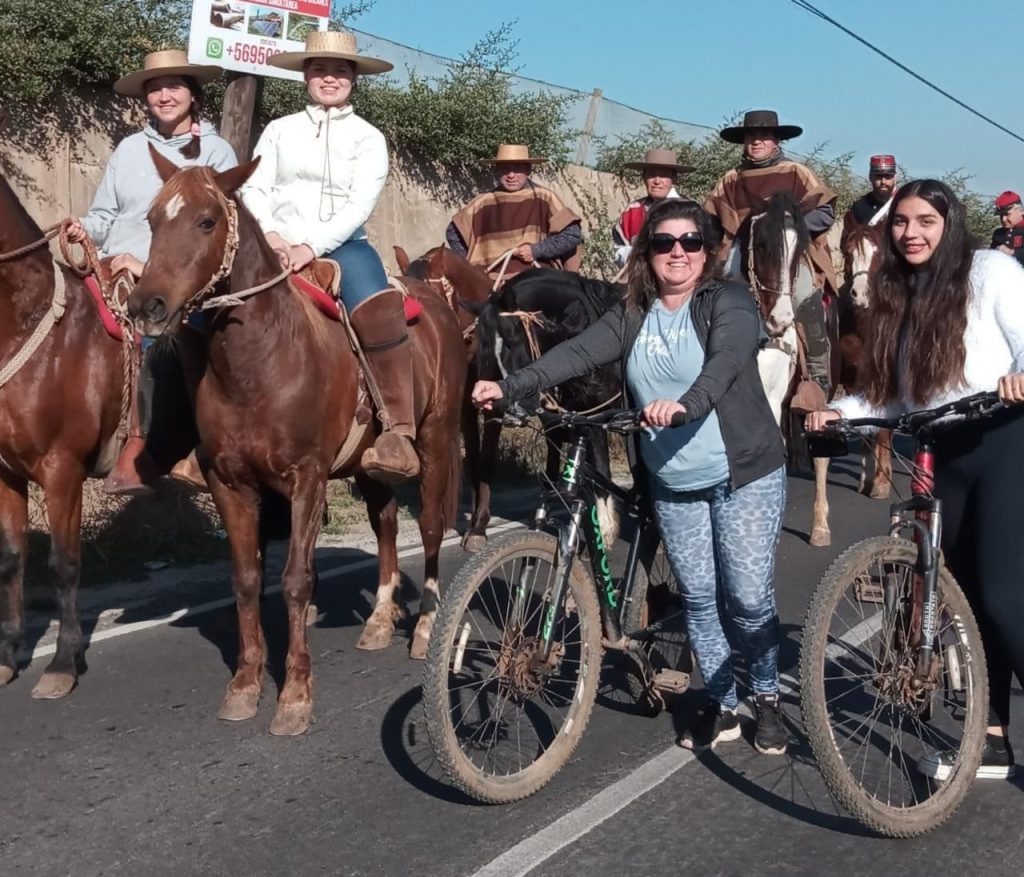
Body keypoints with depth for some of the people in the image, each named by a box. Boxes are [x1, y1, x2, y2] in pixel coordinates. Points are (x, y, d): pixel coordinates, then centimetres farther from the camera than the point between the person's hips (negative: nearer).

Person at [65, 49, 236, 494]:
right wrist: (83, 229, -6)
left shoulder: (216, 151, 4)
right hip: (114, 269, 4)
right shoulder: (129, 148, 16)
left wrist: (151, 264, -15)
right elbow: (105, 215, 19)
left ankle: (136, 449, -22)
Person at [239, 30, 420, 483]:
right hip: (278, 246, 3)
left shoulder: (369, 138, 8)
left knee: (381, 313, -33)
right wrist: (269, 234, -14)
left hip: (342, 245, -3)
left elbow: (360, 205, -4)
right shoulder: (280, 129, 14)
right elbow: (254, 188, 6)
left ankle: (398, 434, -34)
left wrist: (312, 247, -19)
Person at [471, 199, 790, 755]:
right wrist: (509, 387, -24)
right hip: (672, 485, 4)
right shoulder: (632, 316, 5)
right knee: (699, 598, 10)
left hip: (744, 476, -4)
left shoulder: (729, 302, -8)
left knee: (748, 597, -1)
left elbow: (725, 362, -28)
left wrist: (685, 404, -48)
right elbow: (578, 353, -9)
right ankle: (720, 707, 25)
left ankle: (766, 699, 23)